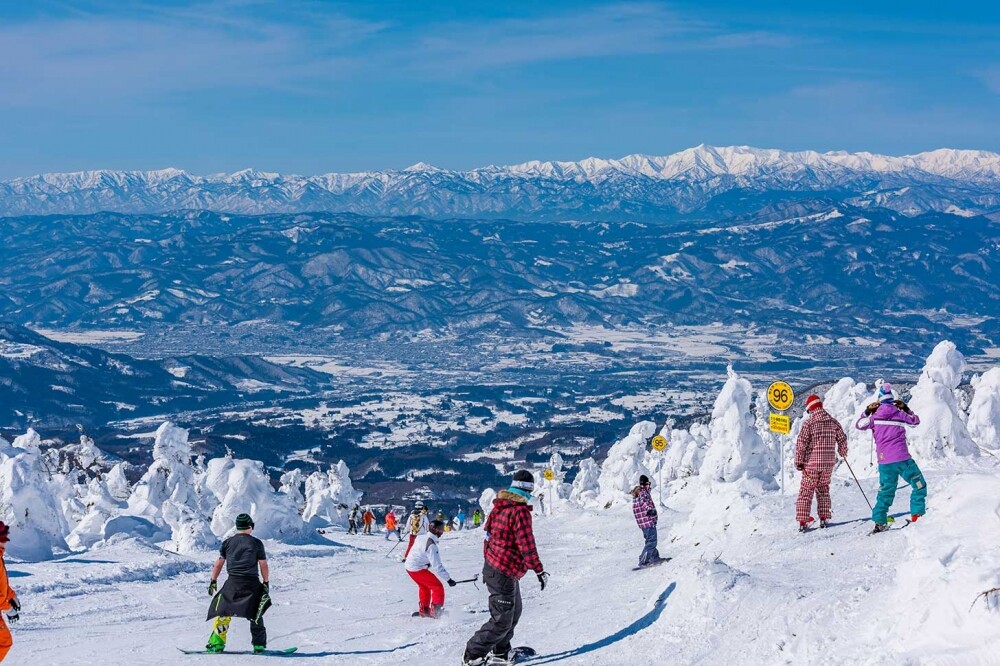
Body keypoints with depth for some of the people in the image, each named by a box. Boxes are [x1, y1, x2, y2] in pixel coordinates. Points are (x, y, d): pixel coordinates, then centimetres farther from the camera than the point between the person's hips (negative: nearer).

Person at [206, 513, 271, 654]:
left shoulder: (228, 542, 5)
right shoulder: (256, 543, 0)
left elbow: (218, 564, 6)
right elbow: (263, 565, 1)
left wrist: (213, 581, 14)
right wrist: (266, 583, 10)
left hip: (233, 582, 0)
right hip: (252, 583, 0)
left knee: (223, 612, 7)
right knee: (255, 615, 12)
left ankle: (217, 643, -3)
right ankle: (259, 645, 10)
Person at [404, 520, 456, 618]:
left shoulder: (421, 537, 1)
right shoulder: (431, 545, -24)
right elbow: (437, 566, -26)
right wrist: (448, 579, -23)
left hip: (409, 566, 9)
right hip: (418, 569, -9)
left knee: (424, 586, 29)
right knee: (438, 587, -2)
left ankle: (424, 610, 41)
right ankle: (435, 611, -8)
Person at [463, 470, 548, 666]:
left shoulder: (500, 506, 7)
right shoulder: (521, 511, -21)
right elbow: (527, 545, -21)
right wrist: (539, 570, -12)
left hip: (493, 565, 10)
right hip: (504, 574, -10)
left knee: (514, 612, 22)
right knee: (502, 620, -3)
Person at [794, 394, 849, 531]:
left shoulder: (809, 423, -10)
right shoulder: (833, 422, 3)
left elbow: (801, 443, -13)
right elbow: (842, 439, 11)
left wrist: (799, 462, -5)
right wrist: (843, 453, 31)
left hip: (811, 463, -3)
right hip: (829, 463, 3)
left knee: (806, 491, 3)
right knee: (823, 489, 20)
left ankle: (803, 521, -3)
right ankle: (824, 518, 16)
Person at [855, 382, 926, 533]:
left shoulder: (875, 417, 3)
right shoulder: (900, 415, 0)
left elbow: (858, 425, 18)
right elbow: (916, 421, 19)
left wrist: (867, 411, 25)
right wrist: (905, 408, 25)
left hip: (884, 462, 3)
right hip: (902, 459, -3)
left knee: (886, 491, 13)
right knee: (919, 485, 12)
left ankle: (879, 521, 5)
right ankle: (917, 514, 4)